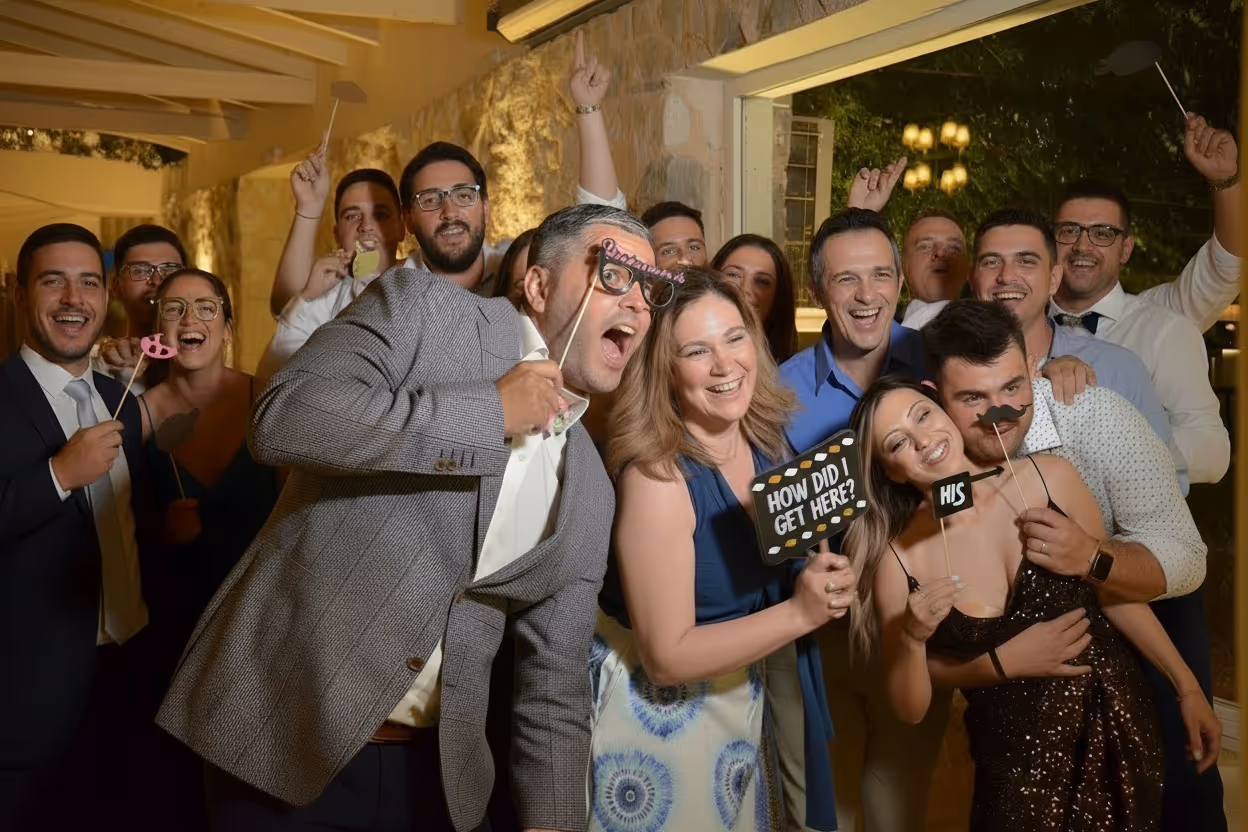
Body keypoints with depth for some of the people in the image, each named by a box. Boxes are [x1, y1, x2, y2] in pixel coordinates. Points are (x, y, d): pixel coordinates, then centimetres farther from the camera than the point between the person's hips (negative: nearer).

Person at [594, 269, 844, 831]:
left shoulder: (768, 442, -7)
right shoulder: (657, 476, -27)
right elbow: (667, 657, -25)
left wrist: (824, 585, -7)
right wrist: (799, 612, -29)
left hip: (742, 699, 7)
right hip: (657, 714, -6)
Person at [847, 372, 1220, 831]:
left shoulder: (1048, 477, -11)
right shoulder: (899, 560, -14)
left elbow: (1115, 592, 3)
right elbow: (911, 710, -8)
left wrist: (1187, 686, 6)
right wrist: (912, 638, -25)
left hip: (1116, 724, 2)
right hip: (1016, 760, -2)